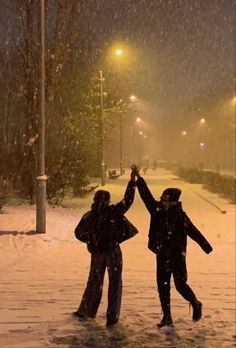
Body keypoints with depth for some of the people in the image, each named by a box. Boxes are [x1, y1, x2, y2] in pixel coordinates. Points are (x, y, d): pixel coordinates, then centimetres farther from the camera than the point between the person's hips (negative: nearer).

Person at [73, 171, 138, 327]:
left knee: (94, 282, 19)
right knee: (115, 283, 6)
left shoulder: (89, 216, -3)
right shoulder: (113, 211, -14)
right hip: (113, 252, -4)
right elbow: (127, 200, -11)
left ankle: (85, 311, 29)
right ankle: (112, 316, 5)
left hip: (97, 253, 4)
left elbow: (79, 233, 3)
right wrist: (132, 181, -7)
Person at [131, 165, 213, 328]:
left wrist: (207, 247, -6)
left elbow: (194, 233, -7)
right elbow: (147, 195, 1)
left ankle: (196, 304, 25)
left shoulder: (181, 216, -10)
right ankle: (167, 317, 18)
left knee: (180, 284, -4)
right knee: (163, 286, 6)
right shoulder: (158, 210, -1)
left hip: (177, 255, -4)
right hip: (162, 256, 4)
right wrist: (138, 178, -3)